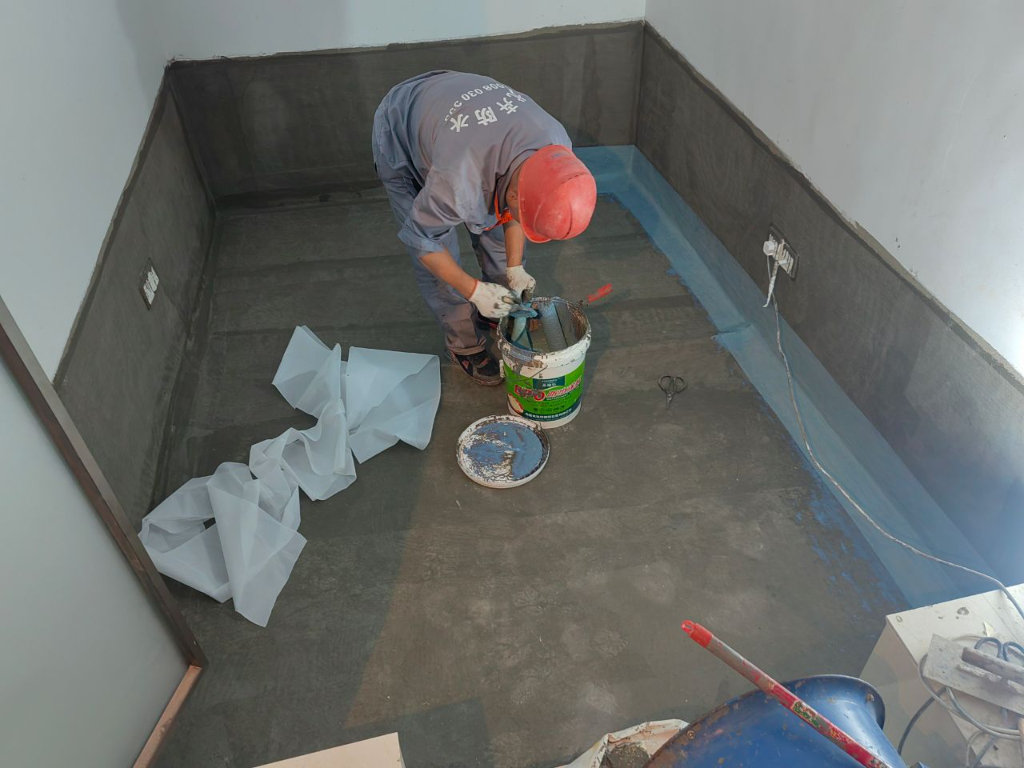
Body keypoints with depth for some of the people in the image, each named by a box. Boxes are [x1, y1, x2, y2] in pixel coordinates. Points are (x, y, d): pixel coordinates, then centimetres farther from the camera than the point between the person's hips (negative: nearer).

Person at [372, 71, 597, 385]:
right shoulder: (459, 180, -46)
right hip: (401, 141, -5)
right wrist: (474, 290, -22)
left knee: (496, 229, 7)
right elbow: (421, 237, -26)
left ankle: (503, 313, 30)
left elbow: (515, 211, -7)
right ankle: (464, 344, 15)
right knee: (438, 256, -5)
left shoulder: (557, 147, -27)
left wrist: (515, 268, -10)